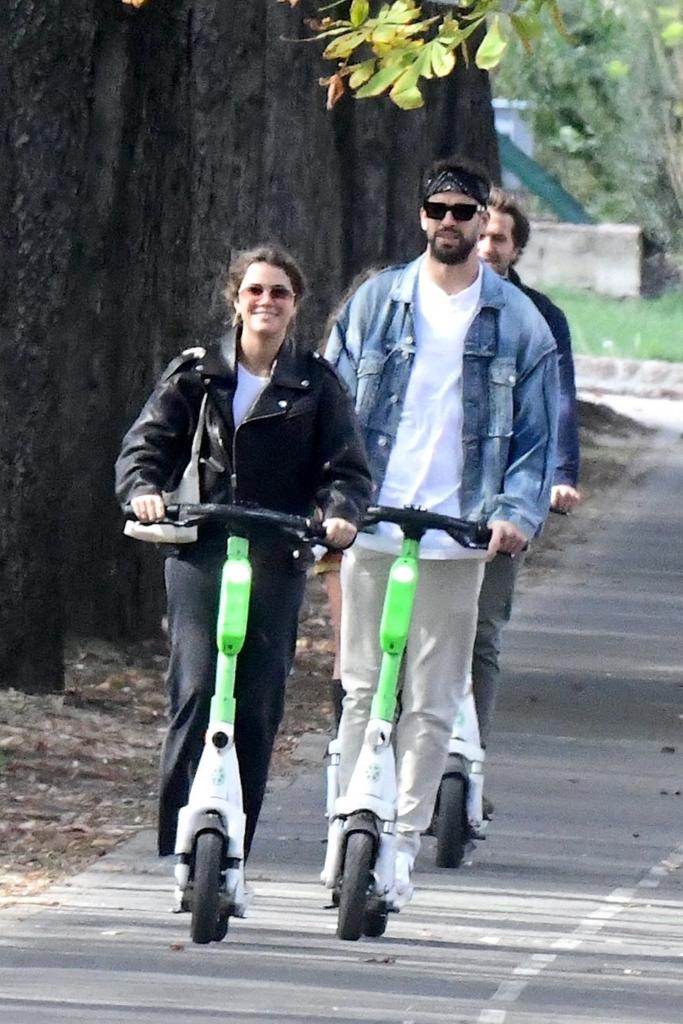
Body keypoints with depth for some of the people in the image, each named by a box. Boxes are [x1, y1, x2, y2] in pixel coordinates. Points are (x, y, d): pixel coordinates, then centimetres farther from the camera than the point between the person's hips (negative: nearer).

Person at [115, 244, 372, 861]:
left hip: (277, 560, 1)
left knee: (260, 705, -1)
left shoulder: (317, 385, 8)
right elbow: (146, 444, 5)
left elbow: (348, 468, 4)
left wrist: (340, 512, -18)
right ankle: (180, 840, -12)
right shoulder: (196, 375, 9)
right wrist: (143, 489, -17)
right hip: (200, 552, -1)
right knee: (198, 689, -15)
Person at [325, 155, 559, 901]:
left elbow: (536, 433, 7)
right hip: (371, 529, 1)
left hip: (456, 536, -1)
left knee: (431, 702, 1)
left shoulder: (516, 321, 5)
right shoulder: (377, 303, 7)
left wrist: (518, 511, -7)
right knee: (362, 689, 4)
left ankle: (403, 839, 6)